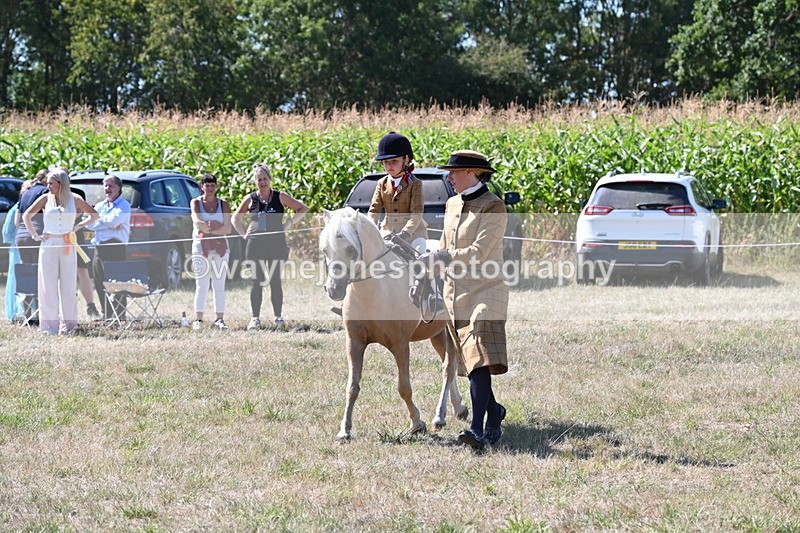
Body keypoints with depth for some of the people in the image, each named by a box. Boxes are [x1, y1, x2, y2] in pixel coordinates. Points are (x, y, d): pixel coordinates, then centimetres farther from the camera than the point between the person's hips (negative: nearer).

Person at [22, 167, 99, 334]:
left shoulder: (74, 199, 3)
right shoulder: (46, 199, 2)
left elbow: (94, 215, 13)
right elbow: (27, 216, 9)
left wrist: (78, 226, 4)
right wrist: (35, 235, 3)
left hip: (68, 246, 0)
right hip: (48, 246, 0)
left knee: (68, 286, 2)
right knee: (48, 286, -1)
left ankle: (68, 323, 10)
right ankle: (49, 325, 1)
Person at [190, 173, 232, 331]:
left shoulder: (223, 204, 9)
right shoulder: (196, 203, 5)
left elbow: (228, 229, -2)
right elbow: (197, 222, -13)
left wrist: (208, 230, -14)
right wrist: (217, 226, -22)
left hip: (220, 247, 2)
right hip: (201, 247, -2)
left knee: (219, 286, 2)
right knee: (201, 285, -4)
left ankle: (220, 319, 5)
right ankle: (198, 320, -4)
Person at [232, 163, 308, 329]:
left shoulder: (280, 197, 2)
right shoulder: (250, 199, 7)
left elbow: (303, 209, 6)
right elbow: (236, 218, 19)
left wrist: (289, 224, -3)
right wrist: (243, 234, 5)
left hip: (276, 244, -1)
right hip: (255, 245, 1)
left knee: (275, 281, 0)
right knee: (256, 282, -1)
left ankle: (278, 316, 7)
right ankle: (255, 318, 0)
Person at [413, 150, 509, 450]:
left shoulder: (493, 207, -10)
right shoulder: (452, 205, 14)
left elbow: (478, 253, -19)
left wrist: (437, 257, -18)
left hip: (484, 293, -8)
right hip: (454, 295, 8)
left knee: (479, 361, -18)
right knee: (469, 361, 12)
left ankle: (479, 430, -26)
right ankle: (494, 412, 32)